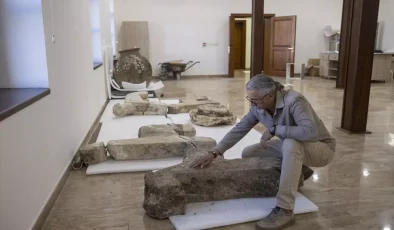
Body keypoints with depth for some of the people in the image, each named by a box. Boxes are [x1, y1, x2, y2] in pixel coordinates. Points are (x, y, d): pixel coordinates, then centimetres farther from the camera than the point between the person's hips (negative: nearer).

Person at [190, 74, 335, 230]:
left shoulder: (294, 101, -33)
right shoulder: (258, 107, -12)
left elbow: (311, 132, -45)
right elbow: (239, 129, -9)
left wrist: (274, 129, -36)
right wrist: (214, 153, -17)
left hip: (321, 148, -7)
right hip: (290, 146, 7)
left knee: (291, 144, -40)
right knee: (248, 154, 1)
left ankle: (285, 211, -34)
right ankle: (297, 170, 15)